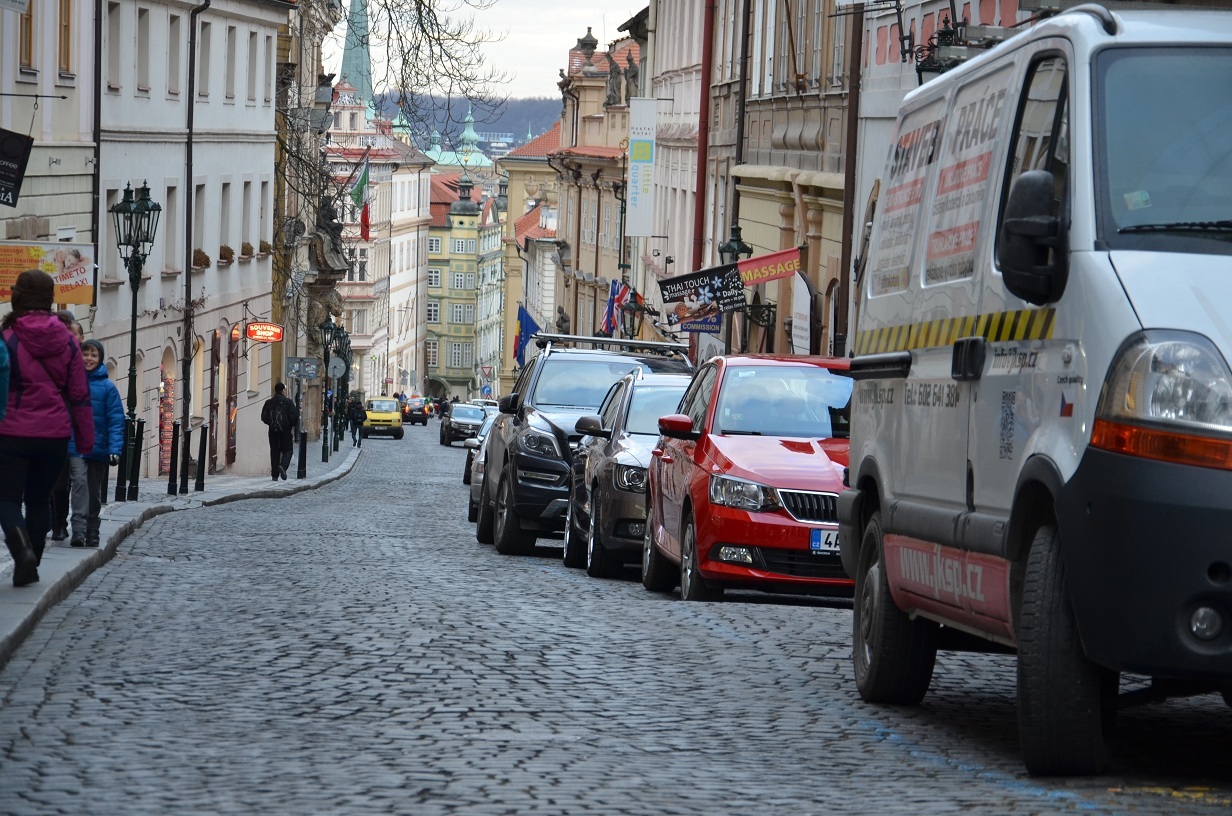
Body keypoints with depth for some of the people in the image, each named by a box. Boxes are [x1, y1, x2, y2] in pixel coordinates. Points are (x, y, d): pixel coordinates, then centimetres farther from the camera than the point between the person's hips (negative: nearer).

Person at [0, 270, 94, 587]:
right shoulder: (66, 341, 1)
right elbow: (80, 395, 4)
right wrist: (86, 439, 12)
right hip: (54, 434, 3)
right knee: (39, 499, 16)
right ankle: (30, 566, 17)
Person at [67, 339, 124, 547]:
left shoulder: (107, 387, -1)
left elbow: (116, 420, -4)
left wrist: (115, 449, -13)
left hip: (98, 447, 1)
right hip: (75, 445, -1)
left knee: (95, 491, 12)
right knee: (80, 481, -21)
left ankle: (92, 534, 24)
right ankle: (78, 530, -28)